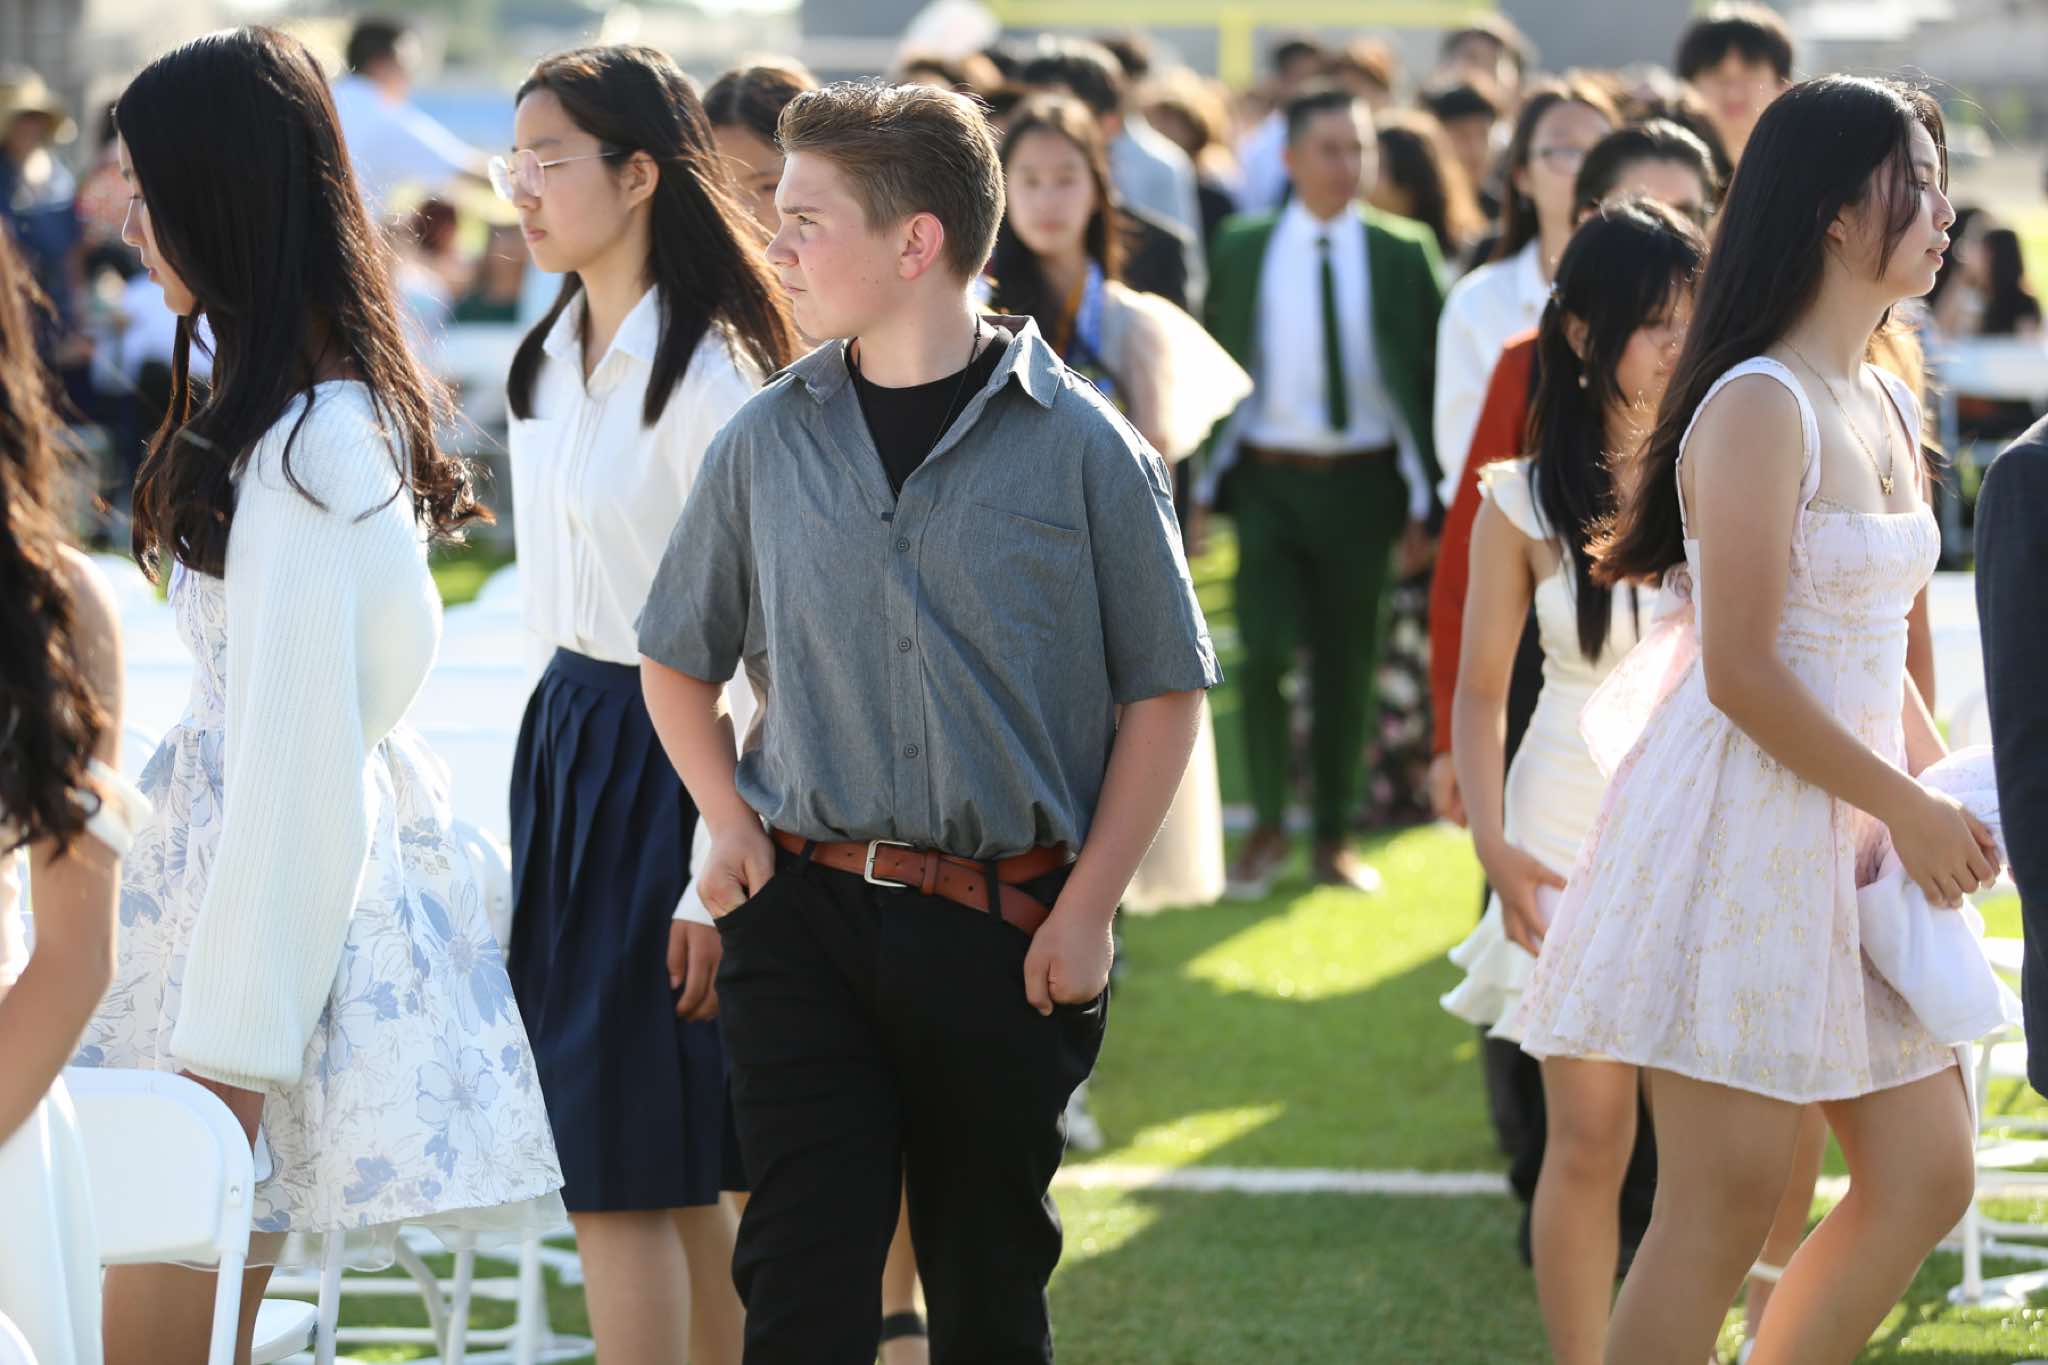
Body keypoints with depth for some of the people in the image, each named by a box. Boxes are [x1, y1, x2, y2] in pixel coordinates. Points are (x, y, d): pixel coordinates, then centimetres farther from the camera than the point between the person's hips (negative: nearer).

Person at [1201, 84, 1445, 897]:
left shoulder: (1401, 254, 0)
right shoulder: (1243, 250, 2)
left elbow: (1424, 380, 1)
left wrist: (1424, 502, -3)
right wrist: (1200, 488, -1)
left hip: (1360, 481, 0)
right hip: (1268, 477, 0)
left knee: (1347, 665, 6)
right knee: (1265, 653, -8)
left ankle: (1333, 839, 17)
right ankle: (1266, 828, 10)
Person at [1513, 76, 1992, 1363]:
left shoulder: (1891, 409, 12)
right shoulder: (1761, 407, -16)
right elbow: (1740, 673, -19)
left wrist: (1951, 798, 6)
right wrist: (1910, 812, -12)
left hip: (1850, 828, 9)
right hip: (1743, 820, -9)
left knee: (1928, 1176, 8)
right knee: (1724, 1209, -5)